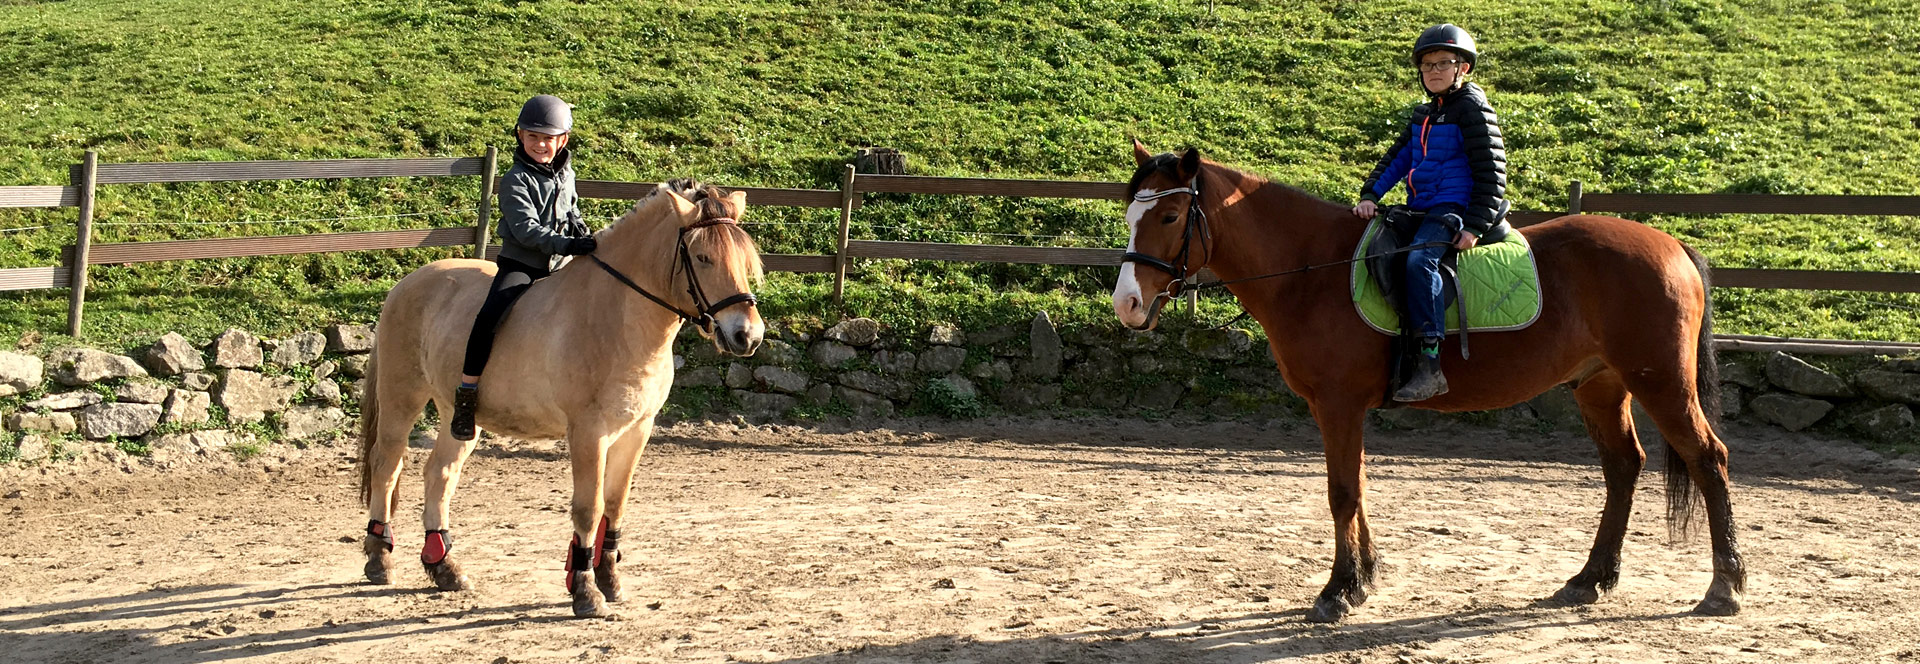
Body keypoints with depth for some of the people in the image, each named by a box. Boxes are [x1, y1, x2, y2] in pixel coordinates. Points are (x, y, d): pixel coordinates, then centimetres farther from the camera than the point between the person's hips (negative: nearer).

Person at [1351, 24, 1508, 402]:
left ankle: (1429, 367, -36)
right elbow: (1397, 158, 20)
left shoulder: (1472, 109, -6)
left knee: (1419, 260, -32)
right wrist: (1370, 195, 3)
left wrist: (1474, 227, -19)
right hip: (1421, 210, 10)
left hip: (1453, 208, -10)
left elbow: (1491, 174, -10)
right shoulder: (1424, 115, 20)